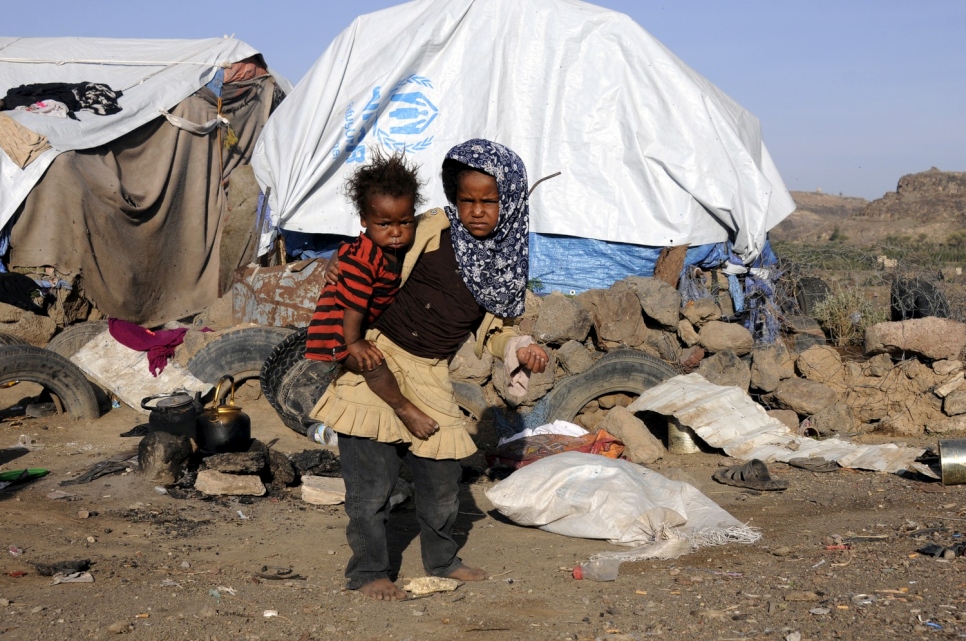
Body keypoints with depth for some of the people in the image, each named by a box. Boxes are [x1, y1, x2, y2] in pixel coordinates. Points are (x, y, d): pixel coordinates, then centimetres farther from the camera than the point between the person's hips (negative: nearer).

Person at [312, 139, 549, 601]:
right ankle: (367, 571, 12)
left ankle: (441, 560, 34)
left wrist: (520, 349, -3)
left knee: (442, 473, 12)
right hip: (378, 360, -5)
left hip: (430, 374, 5)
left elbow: (491, 328, 13)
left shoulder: (505, 258, 5)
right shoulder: (430, 230, -11)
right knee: (372, 478, -3)